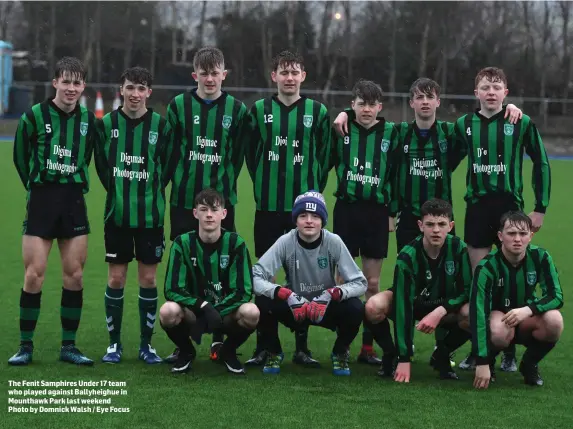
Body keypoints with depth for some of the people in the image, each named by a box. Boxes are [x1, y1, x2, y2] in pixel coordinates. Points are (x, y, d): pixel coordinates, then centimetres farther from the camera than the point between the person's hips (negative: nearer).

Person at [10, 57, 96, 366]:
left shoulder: (88, 120, 4)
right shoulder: (34, 116, -7)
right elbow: (20, 157, 5)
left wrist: (73, 187, 11)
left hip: (74, 203, 3)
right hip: (40, 201, -3)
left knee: (75, 275, 3)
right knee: (34, 275, -4)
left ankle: (69, 346, 12)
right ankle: (25, 346, 6)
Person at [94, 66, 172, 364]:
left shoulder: (161, 125, -1)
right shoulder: (107, 124, 0)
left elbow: (168, 166, 4)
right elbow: (101, 164, 8)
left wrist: (151, 193, 0)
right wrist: (118, 191, 4)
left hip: (150, 214, 0)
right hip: (116, 214, 0)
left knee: (148, 278, 4)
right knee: (116, 278, 3)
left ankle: (146, 344, 15)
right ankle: (114, 343, 15)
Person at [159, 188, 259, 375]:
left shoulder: (235, 243, -10)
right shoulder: (183, 243, -9)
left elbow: (243, 292, -13)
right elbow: (172, 290, -13)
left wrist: (216, 312, -25)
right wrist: (203, 306, -27)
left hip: (227, 313, 0)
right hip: (193, 312, 0)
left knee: (251, 312, -33)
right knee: (168, 311, -33)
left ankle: (228, 351, 2)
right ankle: (186, 351, 2)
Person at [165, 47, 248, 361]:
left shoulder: (236, 109, 4)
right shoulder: (178, 105, 3)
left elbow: (237, 156, 6)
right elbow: (168, 150, 5)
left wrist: (224, 187, 1)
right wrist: (181, 182, 2)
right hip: (184, 201, 0)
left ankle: (219, 339, 13)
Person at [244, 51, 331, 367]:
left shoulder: (317, 112, 4)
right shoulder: (259, 110, 5)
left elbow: (324, 156, 7)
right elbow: (250, 153, 9)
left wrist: (313, 189, 1)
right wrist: (263, 185, 4)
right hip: (268, 206, 0)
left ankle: (302, 347, 9)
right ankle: (263, 346, 9)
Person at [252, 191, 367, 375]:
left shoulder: (333, 242, -18)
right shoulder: (286, 242, -19)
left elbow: (359, 283, -19)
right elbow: (255, 278, -25)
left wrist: (331, 294, -37)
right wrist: (287, 295, -39)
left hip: (326, 306, 0)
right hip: (293, 306, 0)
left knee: (355, 308, -30)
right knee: (263, 302, -29)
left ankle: (339, 353, 2)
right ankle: (274, 352, 1)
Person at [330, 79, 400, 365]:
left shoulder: (391, 133, 2)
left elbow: (396, 174, 4)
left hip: (377, 212, 1)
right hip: (346, 209, 0)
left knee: (373, 282, 4)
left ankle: (367, 347, 11)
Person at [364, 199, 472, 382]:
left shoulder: (459, 249, -21)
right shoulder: (407, 256, -28)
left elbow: (467, 291, -12)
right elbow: (403, 306, -32)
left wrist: (440, 312, -32)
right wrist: (404, 359, -36)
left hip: (446, 306, 2)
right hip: (412, 303, -2)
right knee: (374, 307, -33)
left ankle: (441, 355, -1)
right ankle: (391, 355, -4)